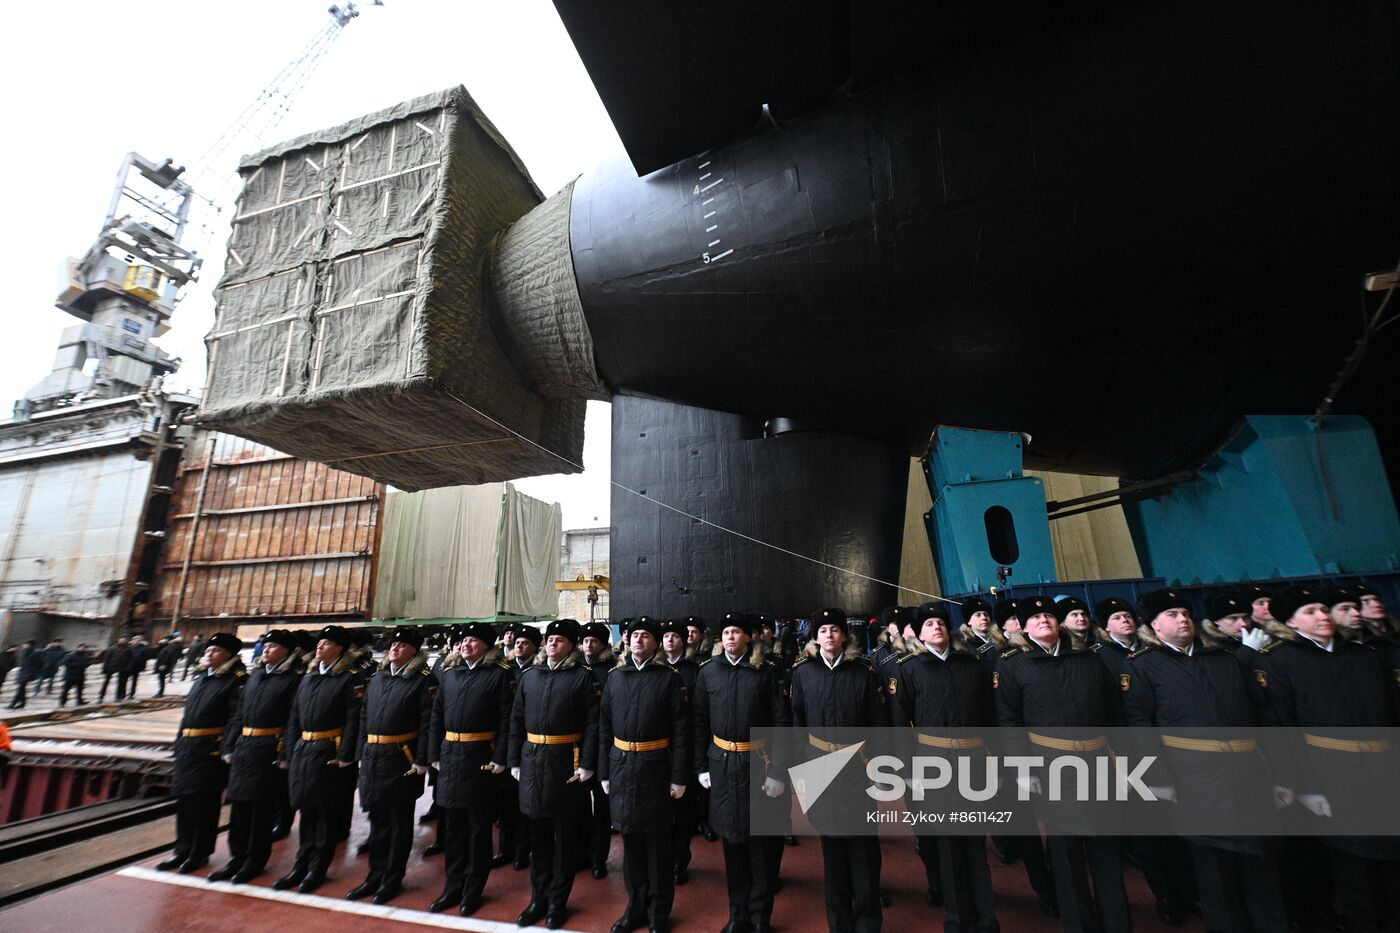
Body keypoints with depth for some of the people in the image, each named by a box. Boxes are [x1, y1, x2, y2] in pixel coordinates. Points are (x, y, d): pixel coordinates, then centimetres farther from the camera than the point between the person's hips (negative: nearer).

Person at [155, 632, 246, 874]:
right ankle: (183, 850, 30)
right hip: (186, 746, 8)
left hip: (211, 750, -8)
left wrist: (227, 749, -24)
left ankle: (199, 853, 18)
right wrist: (179, 742, 14)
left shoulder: (236, 681, -13)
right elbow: (188, 712, 20)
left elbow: (236, 718, -19)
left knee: (205, 802, 3)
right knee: (183, 797, 14)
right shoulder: (201, 678, 14)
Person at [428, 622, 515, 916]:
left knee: (479, 825, 9)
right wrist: (434, 755, 6)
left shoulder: (500, 674, -9)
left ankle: (473, 890, 26)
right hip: (450, 755, 5)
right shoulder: (448, 673, 7)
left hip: (481, 756, -5)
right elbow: (437, 716, 10)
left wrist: (500, 759, -15)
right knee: (452, 824, 16)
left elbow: (506, 720, -11)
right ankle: (454, 886, 33)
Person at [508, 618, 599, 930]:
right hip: (532, 760, 4)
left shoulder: (582, 676, -6)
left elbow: (592, 723, -9)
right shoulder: (529, 675, 6)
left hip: (565, 761, -4)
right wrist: (514, 761, 6)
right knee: (538, 833, 16)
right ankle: (538, 898, 33)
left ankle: (558, 901, 27)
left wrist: (587, 764, -13)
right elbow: (516, 720, 9)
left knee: (564, 835, 10)